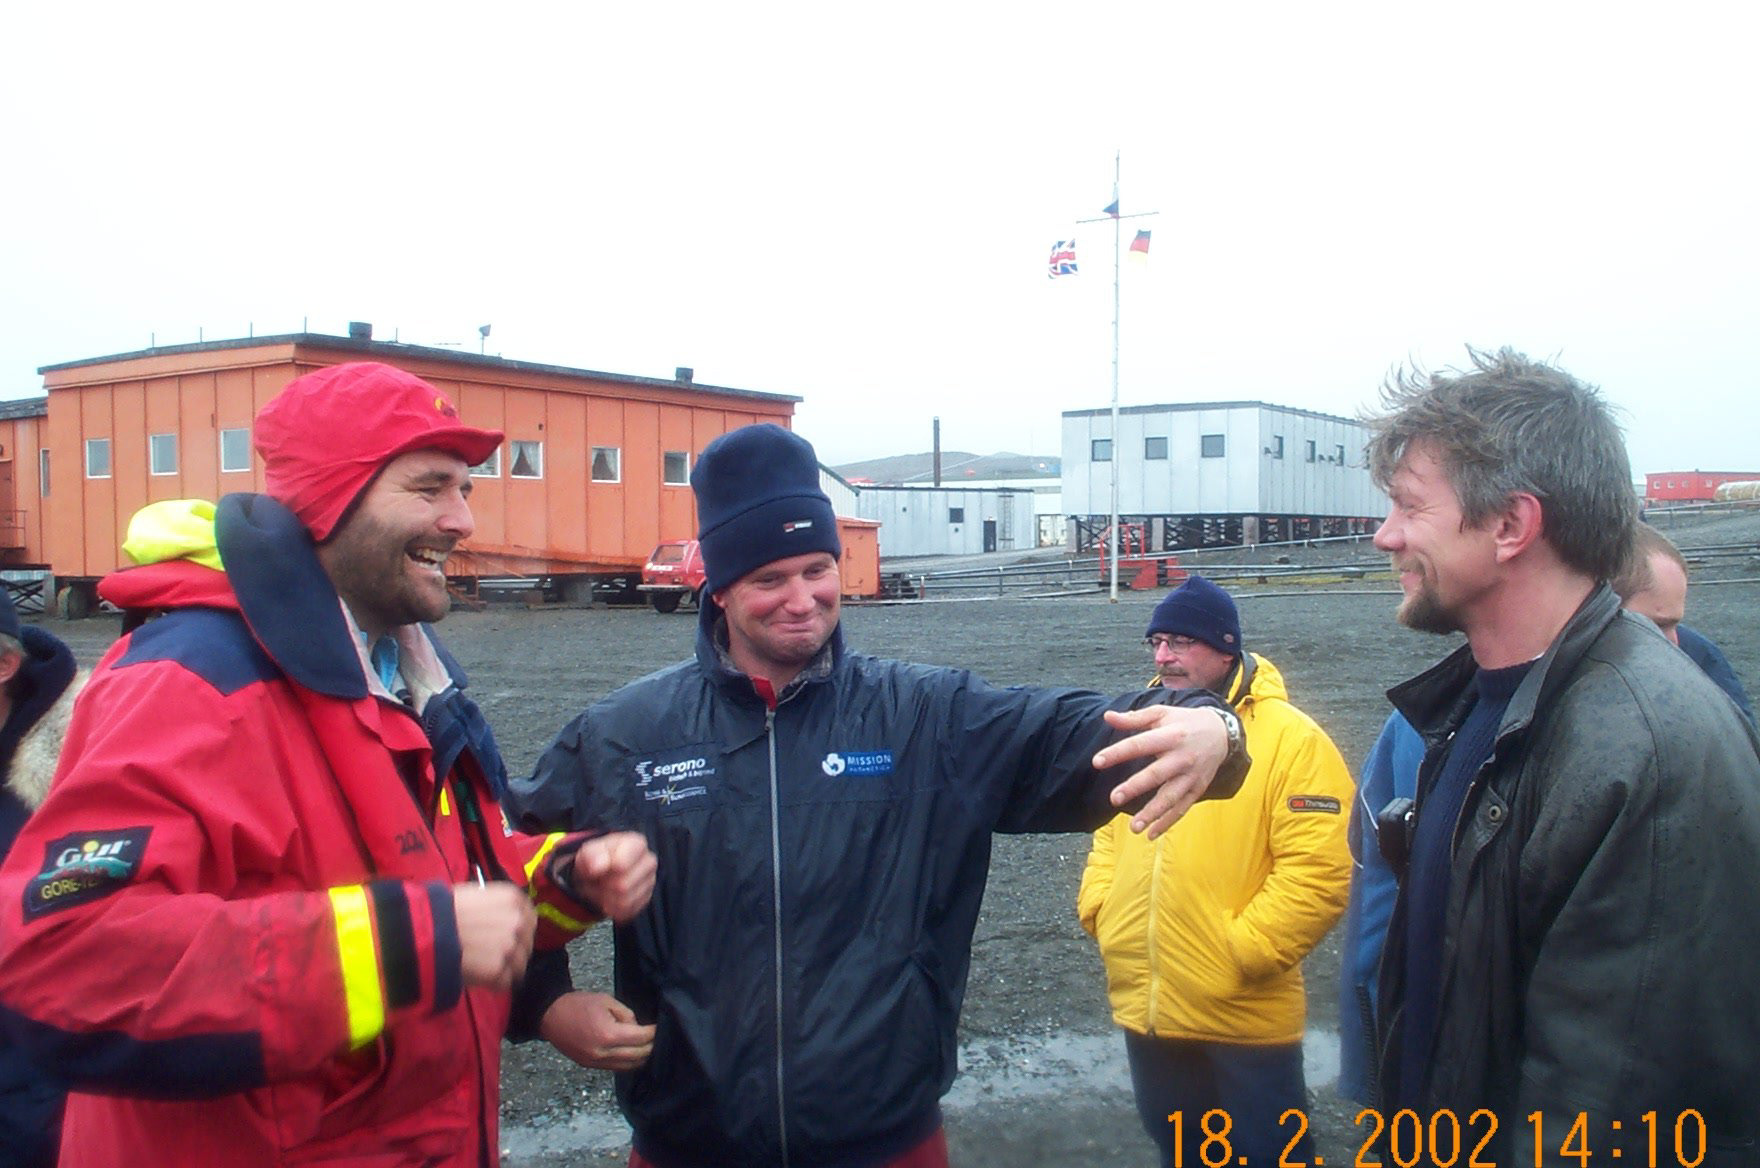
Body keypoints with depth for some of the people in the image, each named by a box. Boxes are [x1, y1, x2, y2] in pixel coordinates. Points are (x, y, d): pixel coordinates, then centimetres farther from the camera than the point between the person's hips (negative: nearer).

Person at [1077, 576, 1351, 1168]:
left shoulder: (1291, 739, -12)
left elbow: (1318, 869, -18)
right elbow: (1110, 831, 18)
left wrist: (1243, 951, -19)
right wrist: (1099, 909, 3)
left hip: (1245, 1019, -6)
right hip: (1145, 1011, 6)